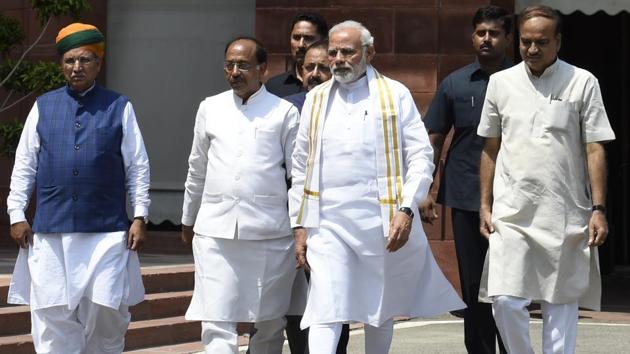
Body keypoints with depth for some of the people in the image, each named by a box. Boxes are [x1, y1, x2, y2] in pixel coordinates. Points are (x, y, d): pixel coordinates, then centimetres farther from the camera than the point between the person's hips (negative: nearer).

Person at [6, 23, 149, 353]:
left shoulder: (119, 108, 7)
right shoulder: (43, 107, 10)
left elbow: (138, 167, 6)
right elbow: (23, 166, 11)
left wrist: (140, 217, -2)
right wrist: (17, 215, 3)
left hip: (107, 232, -1)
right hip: (50, 234, 1)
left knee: (106, 312, -1)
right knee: (54, 317, 0)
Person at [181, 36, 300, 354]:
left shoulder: (284, 112, 3)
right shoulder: (210, 108, 11)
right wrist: (188, 219, 26)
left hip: (269, 232, -1)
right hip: (215, 232, 1)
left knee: (269, 323, 8)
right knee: (216, 325, -8)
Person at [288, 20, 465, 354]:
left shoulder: (395, 95, 4)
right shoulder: (316, 99, 12)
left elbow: (421, 157, -1)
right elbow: (300, 167, 14)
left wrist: (406, 209, -13)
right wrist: (299, 225, 8)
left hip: (383, 222, -1)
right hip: (328, 223, 1)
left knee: (380, 312, 11)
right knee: (325, 314, -11)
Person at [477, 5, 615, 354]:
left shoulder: (582, 83, 1)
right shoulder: (501, 82, 8)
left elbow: (594, 150, 0)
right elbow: (490, 149, 13)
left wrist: (598, 209, -7)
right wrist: (485, 206, 8)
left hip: (566, 214, -1)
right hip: (512, 213, 1)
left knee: (561, 303, 3)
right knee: (506, 300, -9)